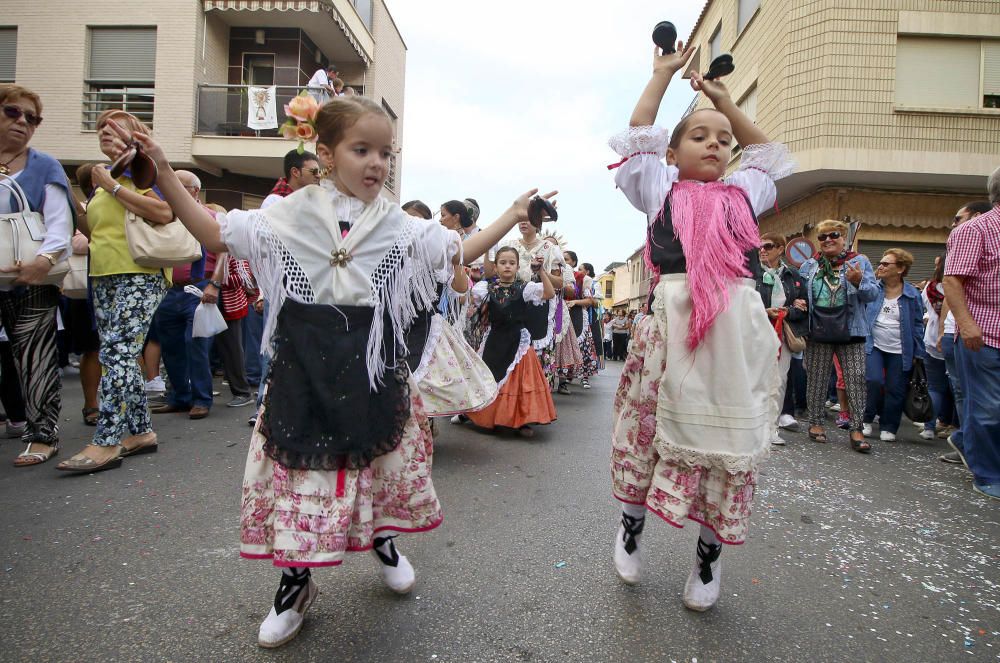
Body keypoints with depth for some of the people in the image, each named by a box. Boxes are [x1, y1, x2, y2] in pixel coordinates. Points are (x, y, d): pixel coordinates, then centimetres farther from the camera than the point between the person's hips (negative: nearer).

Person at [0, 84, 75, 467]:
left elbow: (60, 221, -6)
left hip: (32, 280, -3)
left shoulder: (44, 167, 5)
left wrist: (45, 259, -24)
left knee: (34, 359, 0)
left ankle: (42, 434, 8)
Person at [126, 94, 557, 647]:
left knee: (382, 462, 13)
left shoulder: (399, 226, 3)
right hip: (303, 368, -1)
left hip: (373, 368, 1)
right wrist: (163, 174, 0)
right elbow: (213, 234, 5)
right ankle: (295, 583, 30)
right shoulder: (288, 216, 0)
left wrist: (512, 216, 9)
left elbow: (459, 252, 10)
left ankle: (382, 540, 46)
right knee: (299, 467, 6)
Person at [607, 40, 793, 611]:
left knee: (730, 438, 5)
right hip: (673, 322, -2)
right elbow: (638, 137, 16)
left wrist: (723, 98, 37)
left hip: (739, 328, 3)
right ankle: (632, 524, 28)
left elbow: (768, 152, 37)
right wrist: (664, 73, 26)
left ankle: (710, 553, 24)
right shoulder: (660, 190, 16)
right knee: (650, 427, 3)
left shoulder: (742, 193, 23)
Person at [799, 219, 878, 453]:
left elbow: (873, 294, -2)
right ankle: (815, 423, 19)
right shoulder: (809, 266, 10)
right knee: (816, 379, 6)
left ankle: (857, 429, 3)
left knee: (856, 379, -3)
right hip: (818, 331, 1)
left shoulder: (860, 262, 5)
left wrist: (859, 282, -20)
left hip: (850, 332, -1)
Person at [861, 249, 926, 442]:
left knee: (895, 390, 4)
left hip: (899, 351, 0)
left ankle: (888, 427, 20)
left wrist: (918, 354, 3)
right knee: (874, 381, -15)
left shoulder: (912, 294, -2)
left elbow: (917, 325, 3)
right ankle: (866, 420, 5)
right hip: (873, 346, 0)